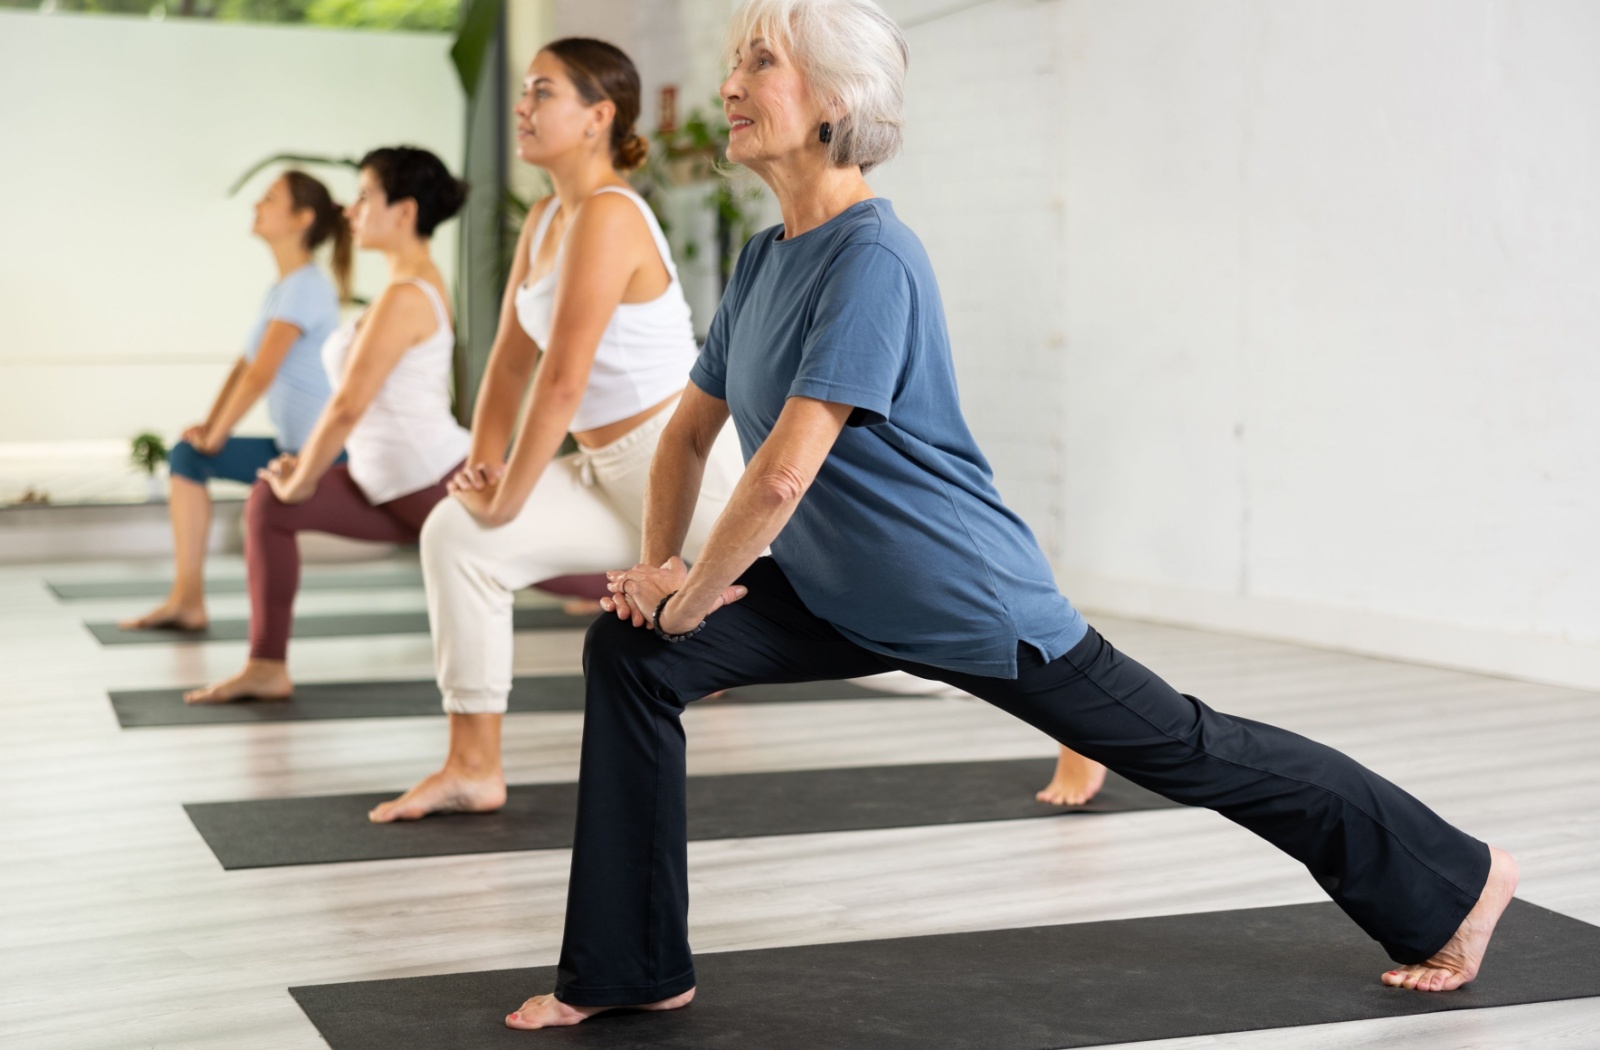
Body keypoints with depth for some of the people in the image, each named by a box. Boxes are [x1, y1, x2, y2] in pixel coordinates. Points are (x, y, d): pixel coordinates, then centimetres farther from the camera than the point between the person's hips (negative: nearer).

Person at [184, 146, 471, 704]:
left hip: (436, 485, -10)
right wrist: (306, 465, 18)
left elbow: (348, 405, -23)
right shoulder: (420, 281, 11)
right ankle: (267, 668, 15)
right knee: (267, 505, 11)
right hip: (397, 488, 10)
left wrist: (302, 480, -9)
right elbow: (358, 401, 18)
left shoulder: (404, 297, -21)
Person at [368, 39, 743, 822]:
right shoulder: (545, 219, 9)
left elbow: (564, 380, -25)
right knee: (455, 534, 0)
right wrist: (480, 468, 0)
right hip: (612, 473, 9)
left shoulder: (607, 216, -21)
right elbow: (511, 360, 12)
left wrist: (507, 499, -18)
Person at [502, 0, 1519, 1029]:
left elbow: (782, 476, -31)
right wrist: (658, 568, 3)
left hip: (970, 600, -8)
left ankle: (1457, 880, 27)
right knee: (626, 651, -4)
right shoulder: (766, 258, 3)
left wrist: (688, 596, -17)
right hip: (836, 595, 8)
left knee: (1186, 750, 6)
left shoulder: (873, 259, -26)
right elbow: (690, 430, 14)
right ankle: (631, 968, 5)